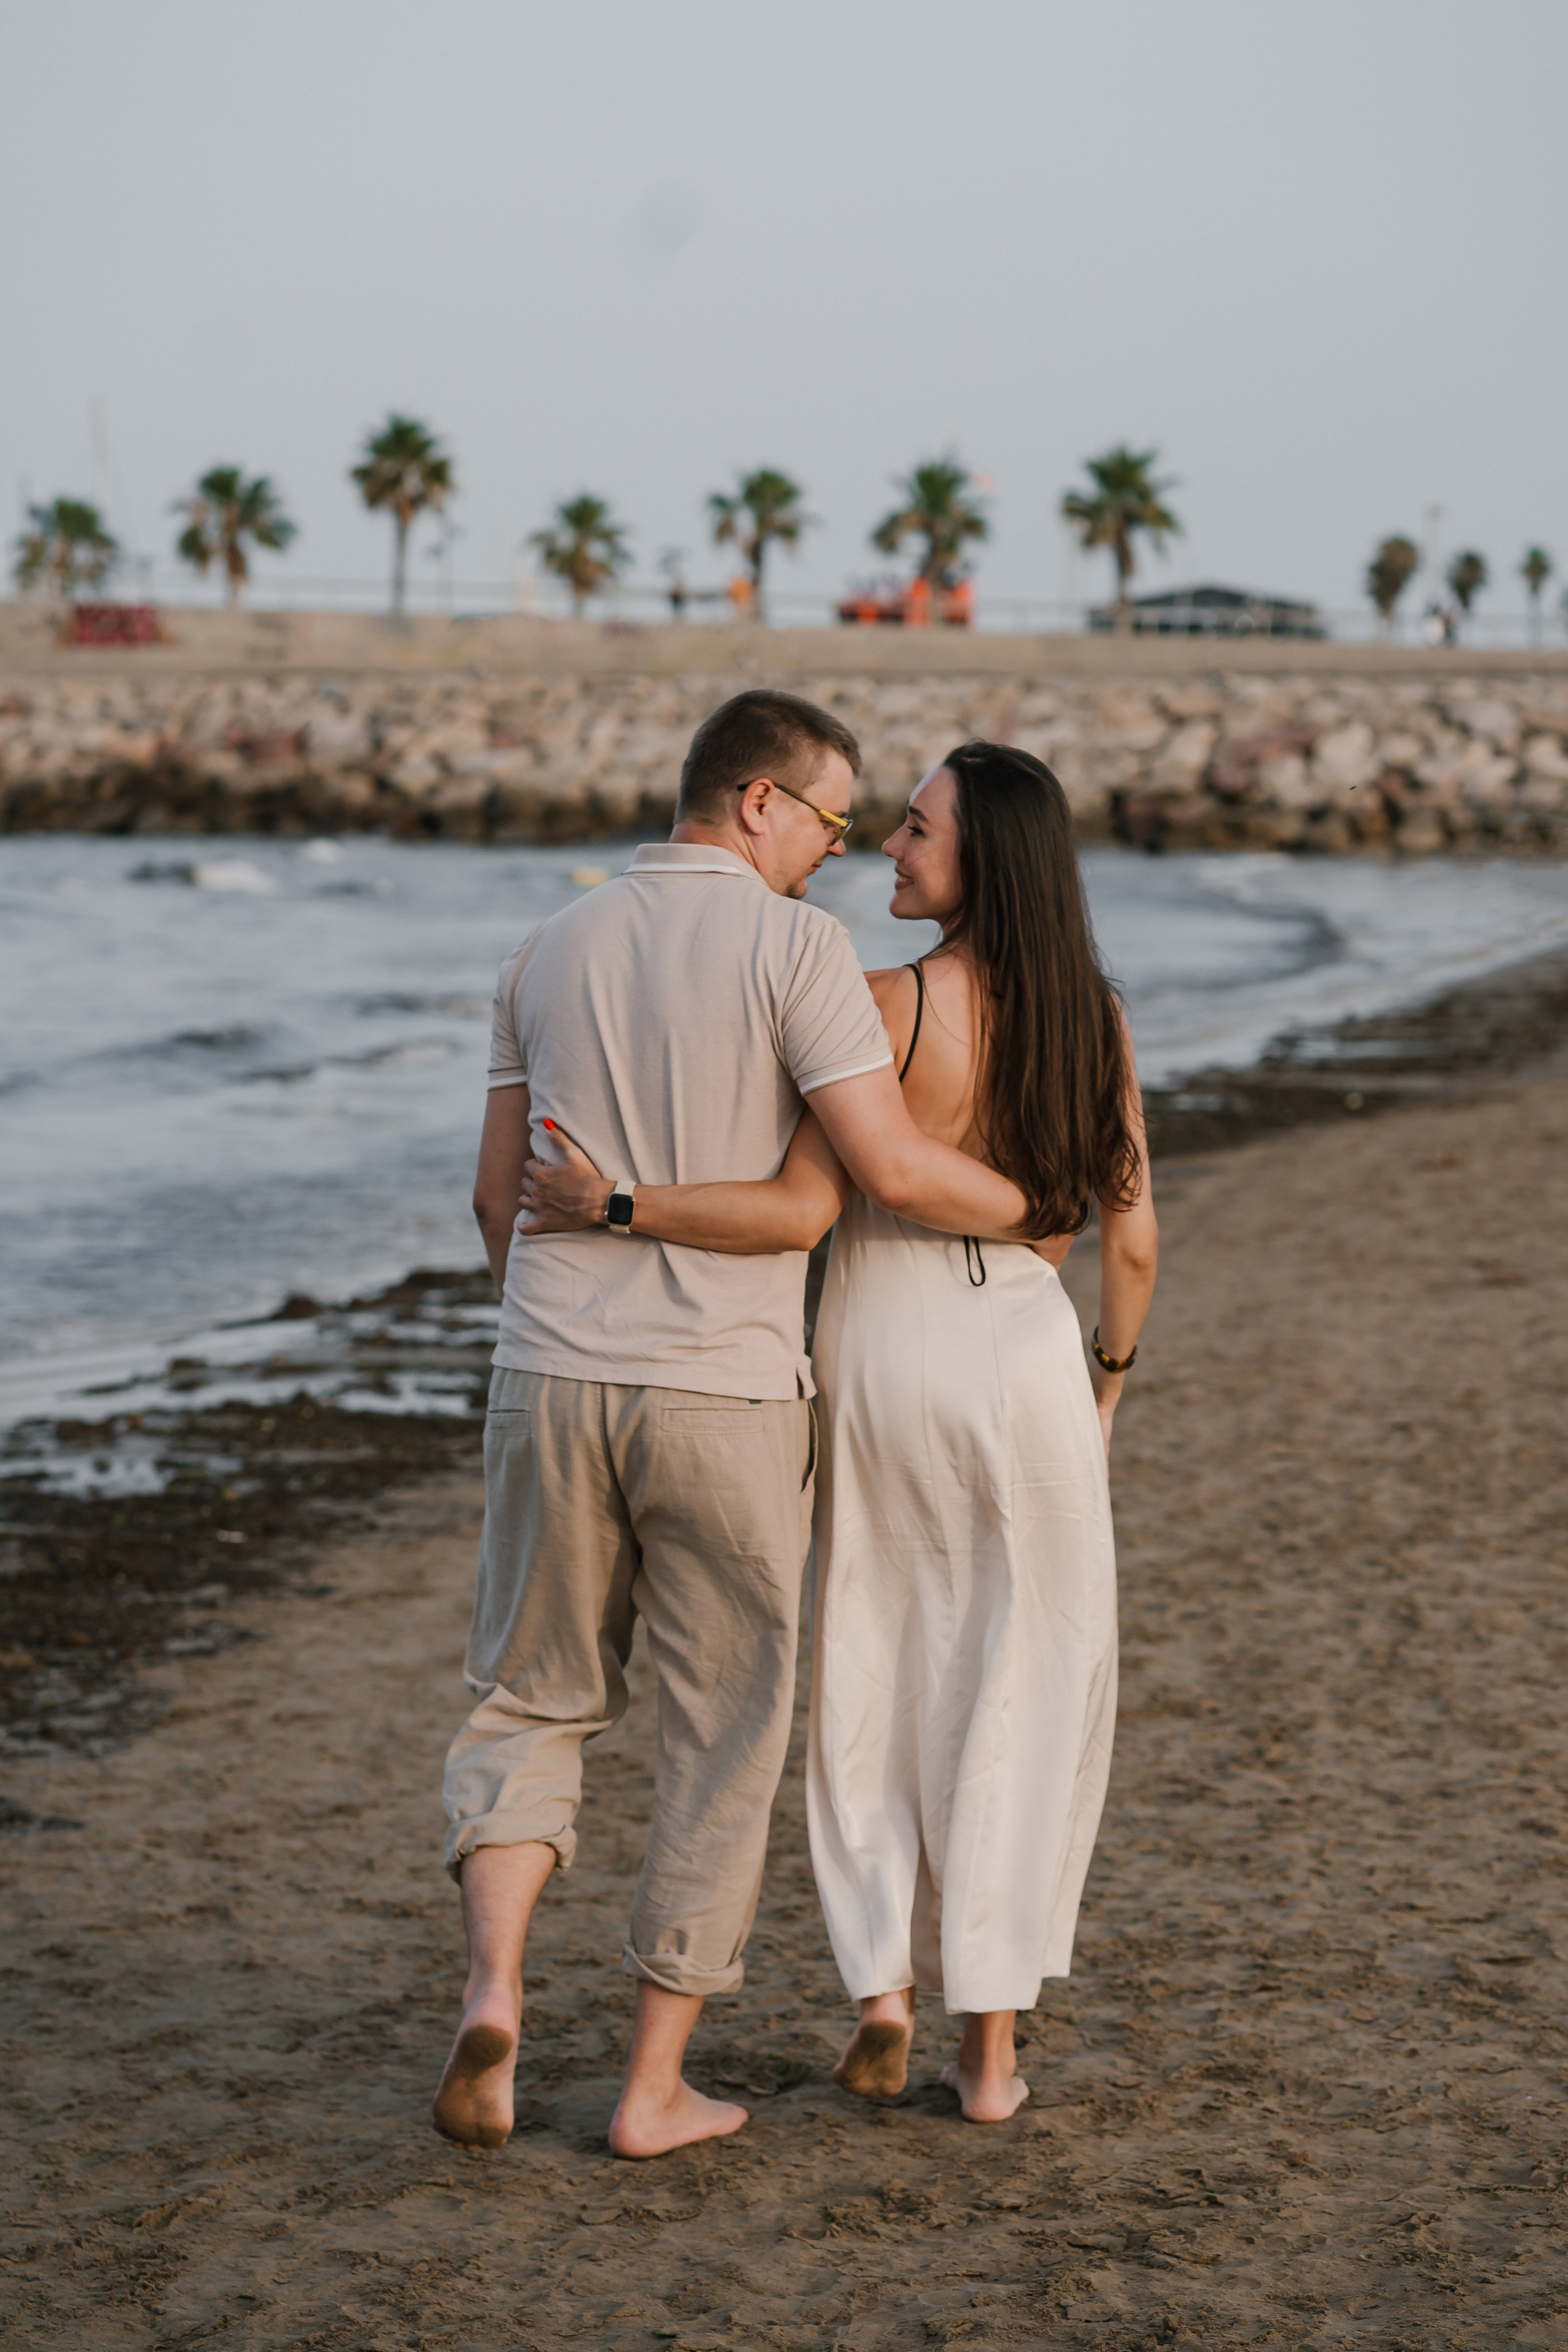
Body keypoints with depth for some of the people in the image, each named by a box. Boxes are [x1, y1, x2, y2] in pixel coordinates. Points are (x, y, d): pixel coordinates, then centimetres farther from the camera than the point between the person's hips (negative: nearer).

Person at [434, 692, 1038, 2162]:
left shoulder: (552, 951, 10)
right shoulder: (791, 944, -8)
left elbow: (500, 1193, 14)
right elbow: (891, 1170, -14)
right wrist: (1034, 1207, 5)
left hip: (553, 1381, 4)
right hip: (726, 1395, -4)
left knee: (531, 1705, 17)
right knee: (721, 1738, 10)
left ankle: (493, 1992, -7)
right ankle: (655, 2086, 13)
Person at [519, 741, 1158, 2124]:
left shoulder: (885, 1010, -15)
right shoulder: (1095, 1014, -3)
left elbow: (801, 1214, -24)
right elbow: (1131, 1238, 2)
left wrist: (611, 1208, -22)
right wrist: (1110, 1376, 18)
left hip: (876, 1353, -2)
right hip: (1024, 1355, 2)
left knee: (873, 1685, 16)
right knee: (1023, 1700, 11)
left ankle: (883, 1991, 8)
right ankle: (992, 2039, 9)